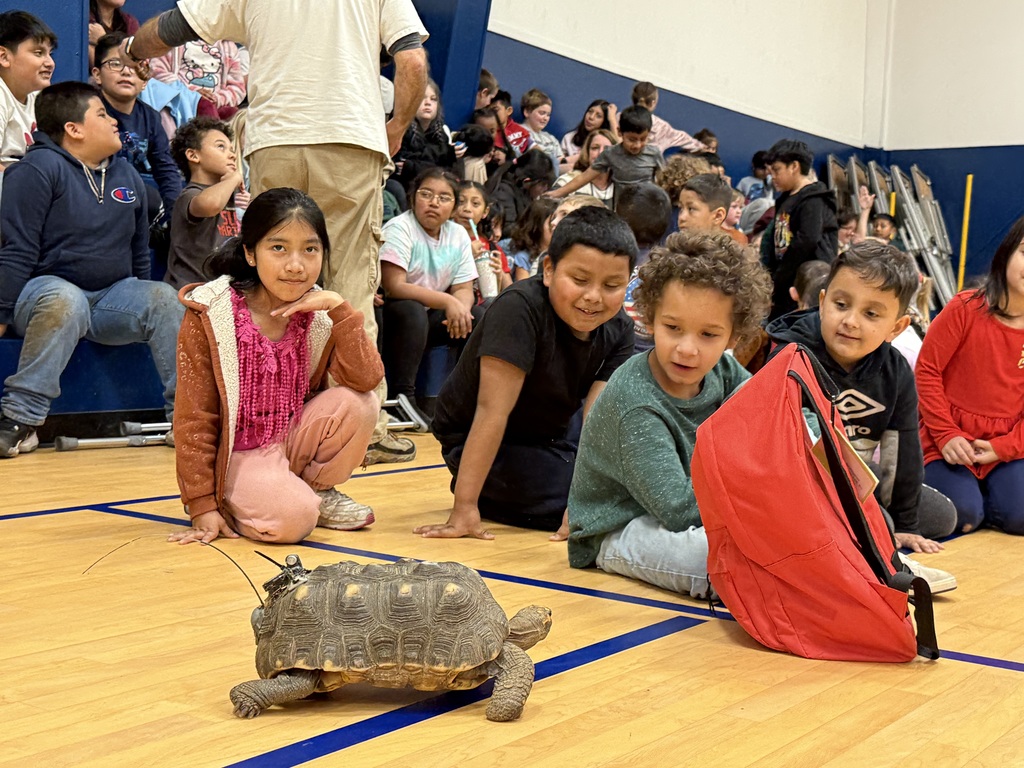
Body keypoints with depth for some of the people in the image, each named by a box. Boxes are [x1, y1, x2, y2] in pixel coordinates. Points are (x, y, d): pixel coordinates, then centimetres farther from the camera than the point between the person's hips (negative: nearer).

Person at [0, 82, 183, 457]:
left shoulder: (127, 175, 15)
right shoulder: (39, 169, -7)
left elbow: (139, 251, 24)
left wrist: (145, 304, 24)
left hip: (112, 299, 6)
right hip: (48, 289, -5)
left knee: (163, 298, -22)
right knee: (66, 300, -39)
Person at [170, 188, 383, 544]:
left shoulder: (319, 314, -4)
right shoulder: (210, 316, -16)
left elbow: (366, 379, -16)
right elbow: (194, 418, -13)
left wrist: (340, 308, -23)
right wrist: (202, 506, -14)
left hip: (293, 440, 5)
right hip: (238, 455, -5)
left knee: (358, 405, -19)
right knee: (293, 518, -30)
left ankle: (318, 490, 5)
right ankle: (229, 502, 4)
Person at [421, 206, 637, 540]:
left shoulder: (618, 331, -11)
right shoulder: (520, 308, -29)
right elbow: (493, 409, -33)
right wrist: (464, 507, -33)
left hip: (548, 437, 7)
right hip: (478, 445, -7)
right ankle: (481, 494, 0)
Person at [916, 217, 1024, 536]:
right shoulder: (966, 308, -11)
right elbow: (927, 371, -8)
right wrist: (946, 435, -13)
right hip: (950, 439, -3)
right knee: (962, 515, -21)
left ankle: (979, 492, 16)